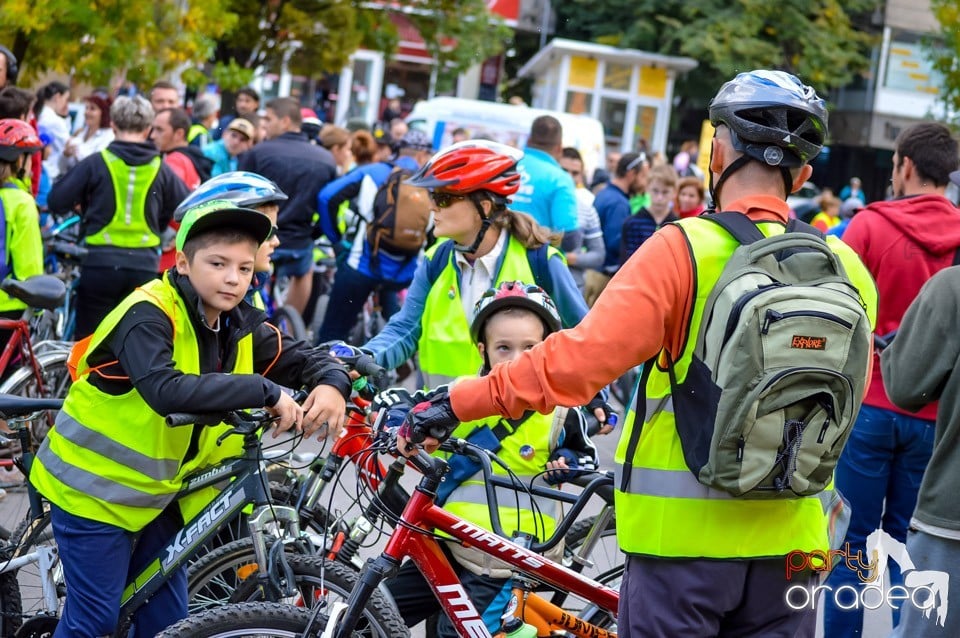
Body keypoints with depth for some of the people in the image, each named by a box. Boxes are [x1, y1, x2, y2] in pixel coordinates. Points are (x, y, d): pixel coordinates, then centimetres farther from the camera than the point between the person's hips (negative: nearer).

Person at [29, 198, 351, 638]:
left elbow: (302, 357, 1)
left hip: (155, 489, 7)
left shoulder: (240, 327, -2)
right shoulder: (149, 314, -24)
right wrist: (265, 392, -41)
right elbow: (165, 390, -40)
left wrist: (332, 385, -24)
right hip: (95, 487, -7)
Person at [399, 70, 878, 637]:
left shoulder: (685, 249, -14)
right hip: (788, 540, 4)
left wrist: (459, 401, -14)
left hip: (685, 530, -3)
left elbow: (582, 357, -22)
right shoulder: (847, 268, -1)